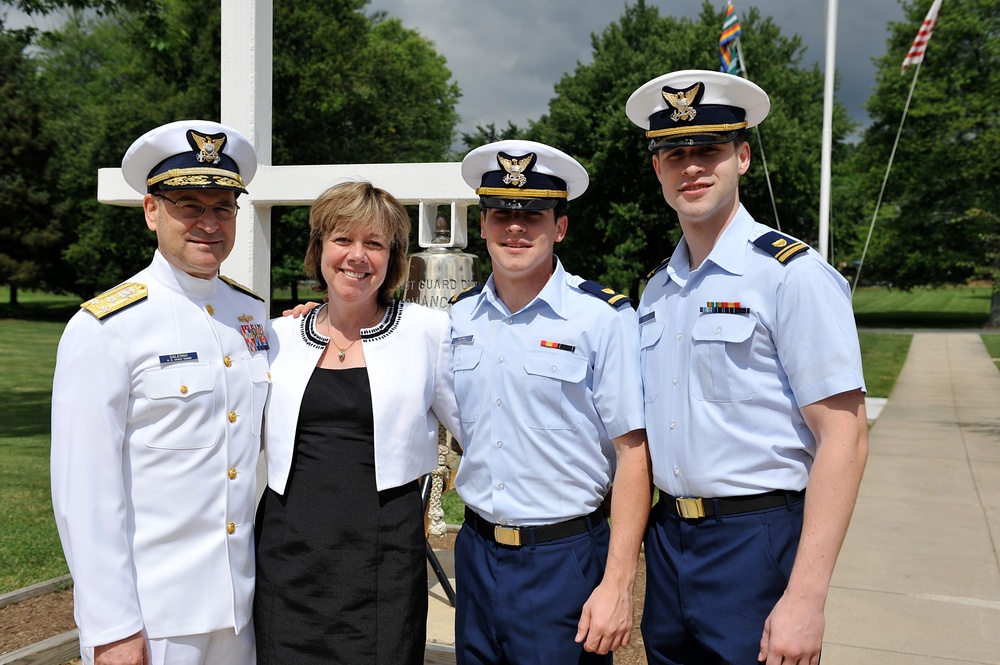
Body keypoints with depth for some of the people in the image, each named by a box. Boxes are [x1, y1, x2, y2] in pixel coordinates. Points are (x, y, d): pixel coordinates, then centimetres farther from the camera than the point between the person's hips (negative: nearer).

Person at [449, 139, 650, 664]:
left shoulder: (604, 318, -11)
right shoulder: (458, 317, 4)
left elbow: (633, 455, -12)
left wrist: (617, 586, -15)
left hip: (566, 560, -4)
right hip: (475, 554, 5)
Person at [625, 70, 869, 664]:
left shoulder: (793, 274, -11)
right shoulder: (657, 288, 9)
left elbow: (844, 437, -15)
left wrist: (805, 600, -20)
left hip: (757, 546, -6)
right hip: (667, 540, 6)